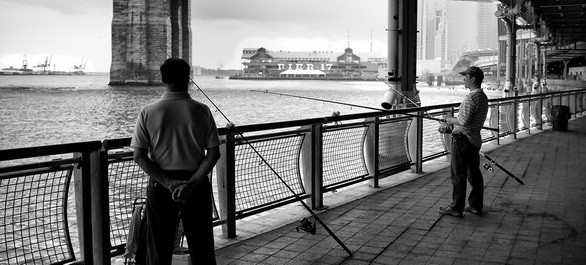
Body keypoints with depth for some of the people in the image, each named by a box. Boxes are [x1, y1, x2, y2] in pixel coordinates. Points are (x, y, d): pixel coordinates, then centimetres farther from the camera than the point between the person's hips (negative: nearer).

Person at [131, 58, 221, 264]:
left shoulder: (148, 112, -3)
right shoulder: (202, 111, -4)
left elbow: (140, 156, -8)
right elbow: (213, 153, -8)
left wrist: (168, 183, -12)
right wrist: (191, 184, -13)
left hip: (160, 186, 0)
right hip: (197, 186, 0)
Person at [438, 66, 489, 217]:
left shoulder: (471, 98, -19)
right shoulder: (483, 97, 12)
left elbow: (464, 121, -24)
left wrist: (452, 120, -6)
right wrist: (454, 122, 16)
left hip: (463, 138, -10)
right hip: (475, 139, 10)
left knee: (458, 175, -3)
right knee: (474, 172, 13)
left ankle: (456, 208, 3)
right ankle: (476, 206, 21)